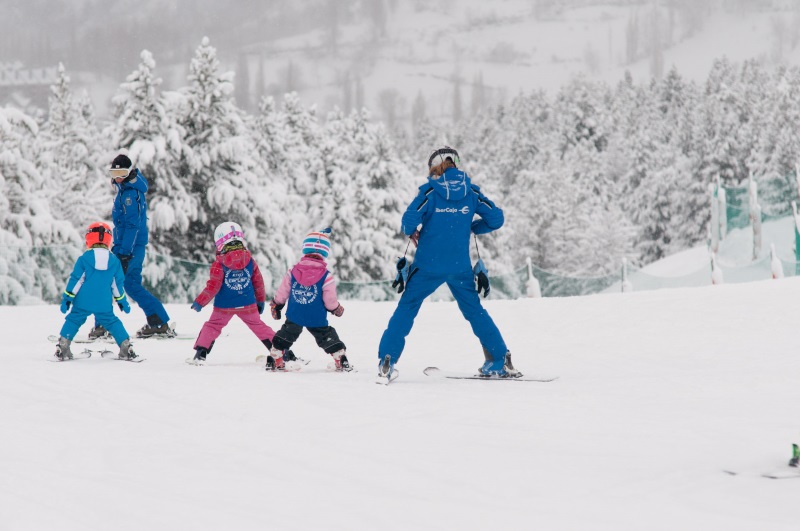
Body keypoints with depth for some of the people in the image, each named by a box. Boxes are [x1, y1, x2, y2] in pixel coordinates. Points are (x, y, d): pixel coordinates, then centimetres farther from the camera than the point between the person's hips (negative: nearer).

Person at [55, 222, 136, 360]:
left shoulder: (84, 258, -4)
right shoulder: (115, 261, 5)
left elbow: (75, 280, -4)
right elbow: (118, 284, 12)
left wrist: (67, 298, 1)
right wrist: (122, 301, 23)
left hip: (83, 302, -2)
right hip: (104, 305, 2)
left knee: (73, 320, 9)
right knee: (111, 322, 13)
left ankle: (63, 346, 1)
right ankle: (126, 346, 8)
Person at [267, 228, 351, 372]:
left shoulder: (293, 272, -5)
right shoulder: (326, 276, -14)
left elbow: (282, 293, 2)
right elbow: (330, 300, -11)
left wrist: (276, 306, 18)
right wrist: (337, 309, 10)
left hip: (294, 316, 2)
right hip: (317, 319, -2)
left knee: (283, 338, 18)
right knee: (328, 338, 13)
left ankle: (274, 361, 19)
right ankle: (341, 361, 14)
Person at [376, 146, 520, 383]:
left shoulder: (430, 190, -6)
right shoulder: (471, 192, 2)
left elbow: (410, 219, -16)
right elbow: (496, 218, 2)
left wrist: (412, 232, 7)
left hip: (428, 265, -3)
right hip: (460, 267, 3)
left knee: (406, 308, 8)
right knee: (474, 310, 18)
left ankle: (386, 363, -3)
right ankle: (501, 361, 15)